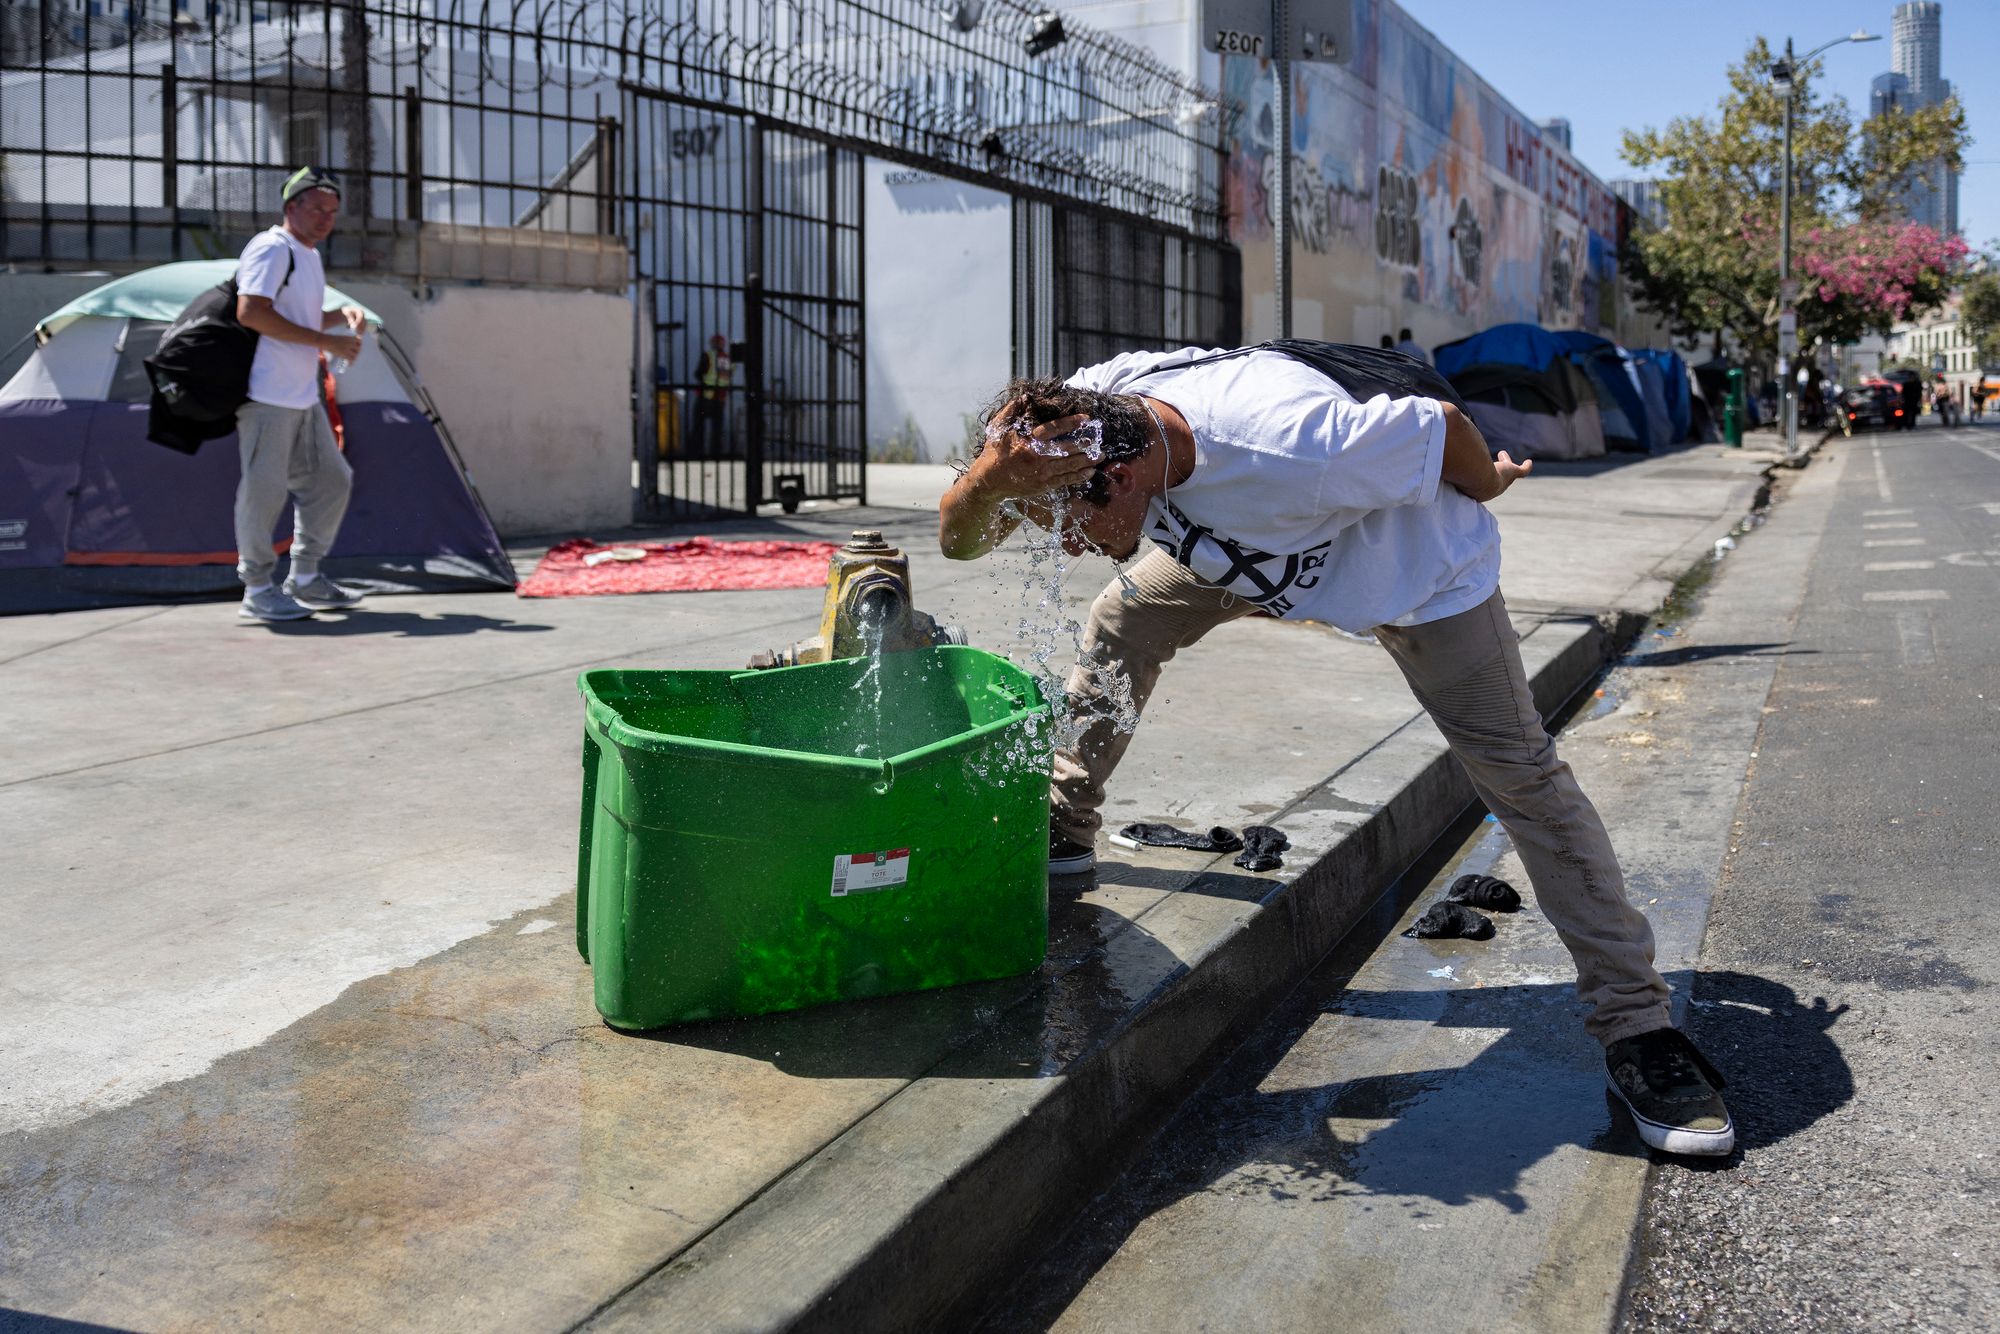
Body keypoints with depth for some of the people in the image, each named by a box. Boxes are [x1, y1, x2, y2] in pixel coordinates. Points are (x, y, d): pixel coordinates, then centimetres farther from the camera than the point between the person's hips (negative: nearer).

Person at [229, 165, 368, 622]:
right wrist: (325, 341, -22)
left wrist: (341, 314, 11)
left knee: (330, 481, 13)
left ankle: (305, 579, 23)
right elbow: (251, 312, -23)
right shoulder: (272, 249, -11)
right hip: (267, 395, -10)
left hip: (304, 397, 10)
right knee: (264, 489, -5)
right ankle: (257, 591, 3)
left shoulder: (309, 256, 20)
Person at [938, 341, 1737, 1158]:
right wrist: (987, 480, -46)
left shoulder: (1291, 453, -46)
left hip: (1414, 559, -5)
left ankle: (1635, 1026, -2)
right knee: (1121, 624, 2)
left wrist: (1486, 489, -7)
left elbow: (1440, 422, -29)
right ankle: (1062, 828, 24)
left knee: (1517, 768, -8)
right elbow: (961, 541, -22)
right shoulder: (1081, 414, -28)